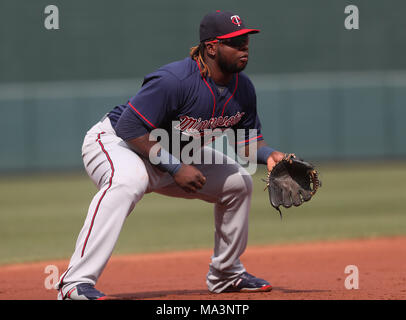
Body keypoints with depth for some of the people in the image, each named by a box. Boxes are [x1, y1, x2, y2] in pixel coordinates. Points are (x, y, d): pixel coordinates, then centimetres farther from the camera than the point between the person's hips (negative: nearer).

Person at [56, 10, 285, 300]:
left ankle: (225, 275, 26)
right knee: (128, 181, -40)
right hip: (116, 142, -9)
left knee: (238, 181, 9)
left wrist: (268, 154, -17)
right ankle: (76, 284, -45)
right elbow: (129, 127, -32)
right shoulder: (174, 80, -32)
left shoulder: (243, 88, -7)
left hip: (174, 153, 9)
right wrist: (175, 167, -33)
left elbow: (247, 142, 6)